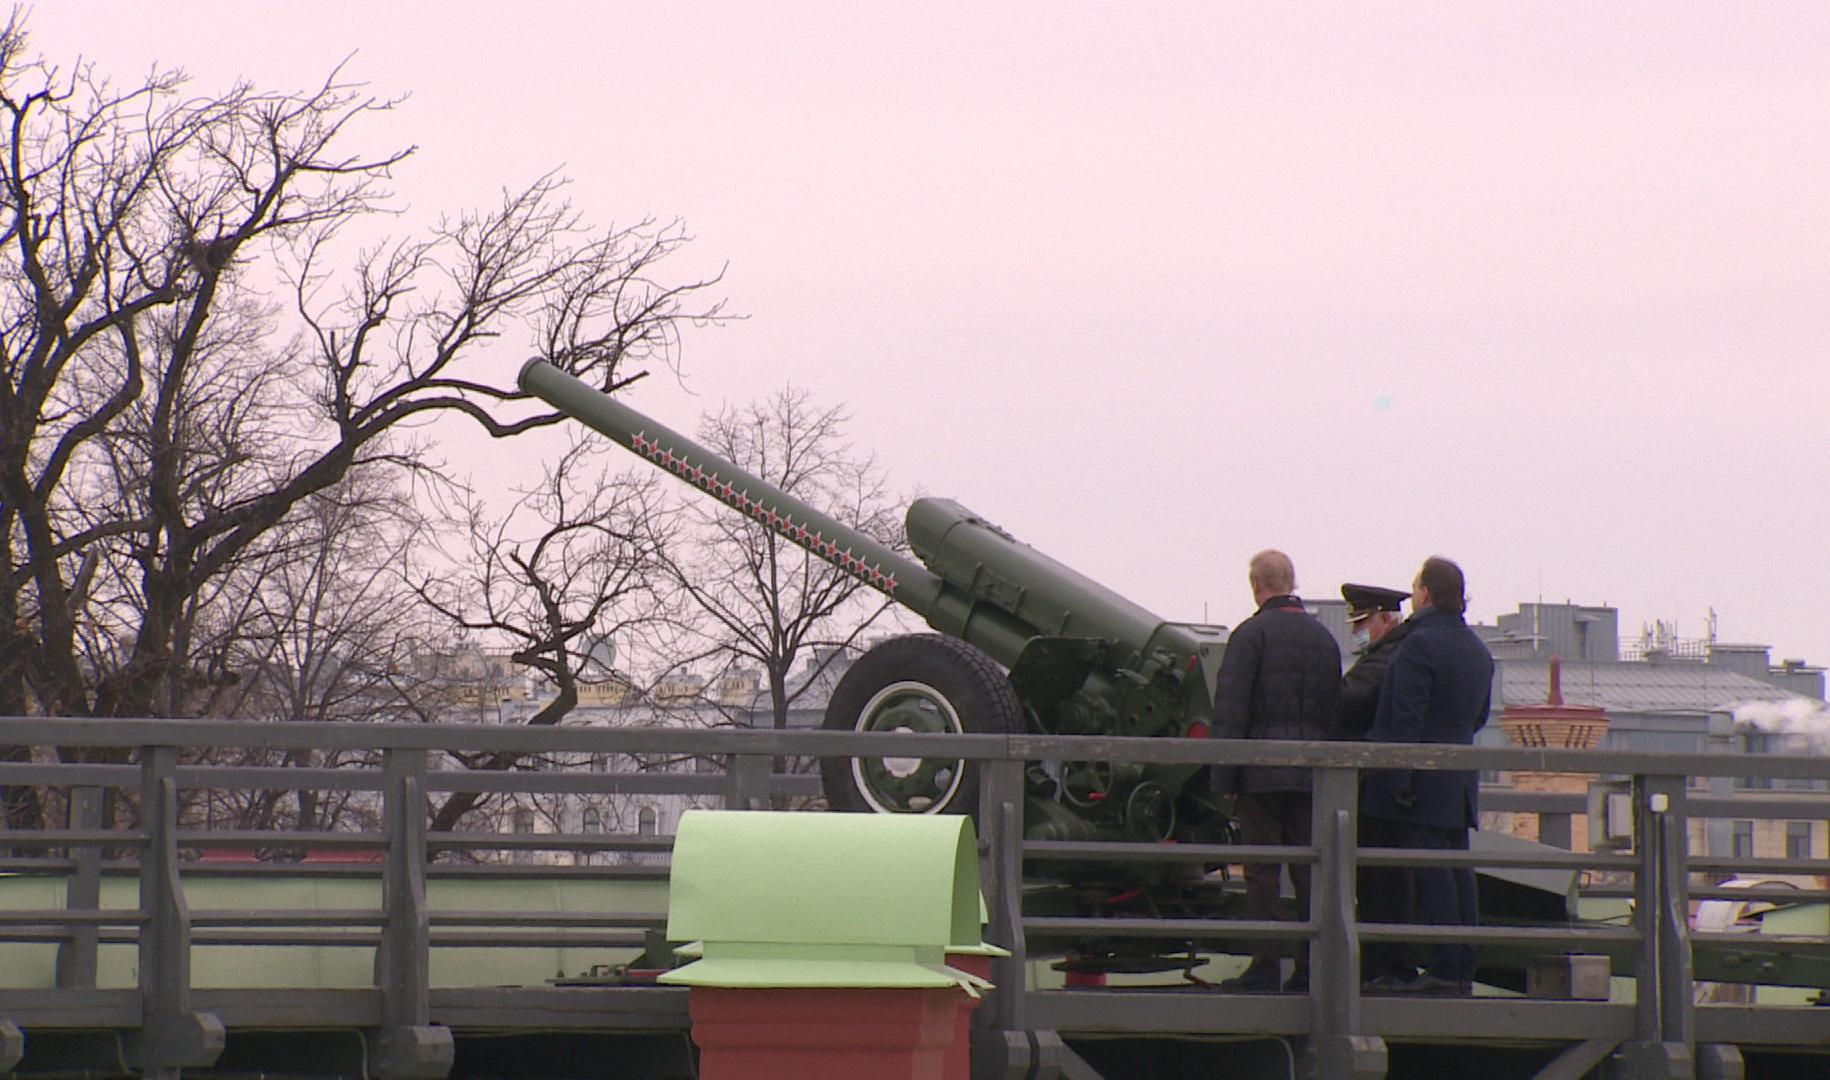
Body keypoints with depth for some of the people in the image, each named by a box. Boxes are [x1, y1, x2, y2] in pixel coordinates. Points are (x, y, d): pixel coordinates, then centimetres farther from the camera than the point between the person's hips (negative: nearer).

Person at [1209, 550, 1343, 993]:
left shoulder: (1252, 634, -6)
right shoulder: (1323, 637, 14)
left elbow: (1230, 709, -10)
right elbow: (1335, 711, 16)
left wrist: (1223, 775, -8)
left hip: (1261, 772, -5)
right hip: (1311, 772, 5)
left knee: (1262, 873, -3)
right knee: (1310, 870, 7)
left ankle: (1265, 966, -5)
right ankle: (1311, 967, 6)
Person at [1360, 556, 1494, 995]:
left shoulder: (1419, 645, -13)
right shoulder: (1478, 651, 15)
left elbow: (1406, 718, -17)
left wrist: (1399, 780, -18)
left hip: (1424, 778, -8)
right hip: (1460, 783, 8)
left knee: (1431, 875, -8)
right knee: (1457, 870, 8)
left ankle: (1444, 967, -11)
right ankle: (1463, 968, 8)